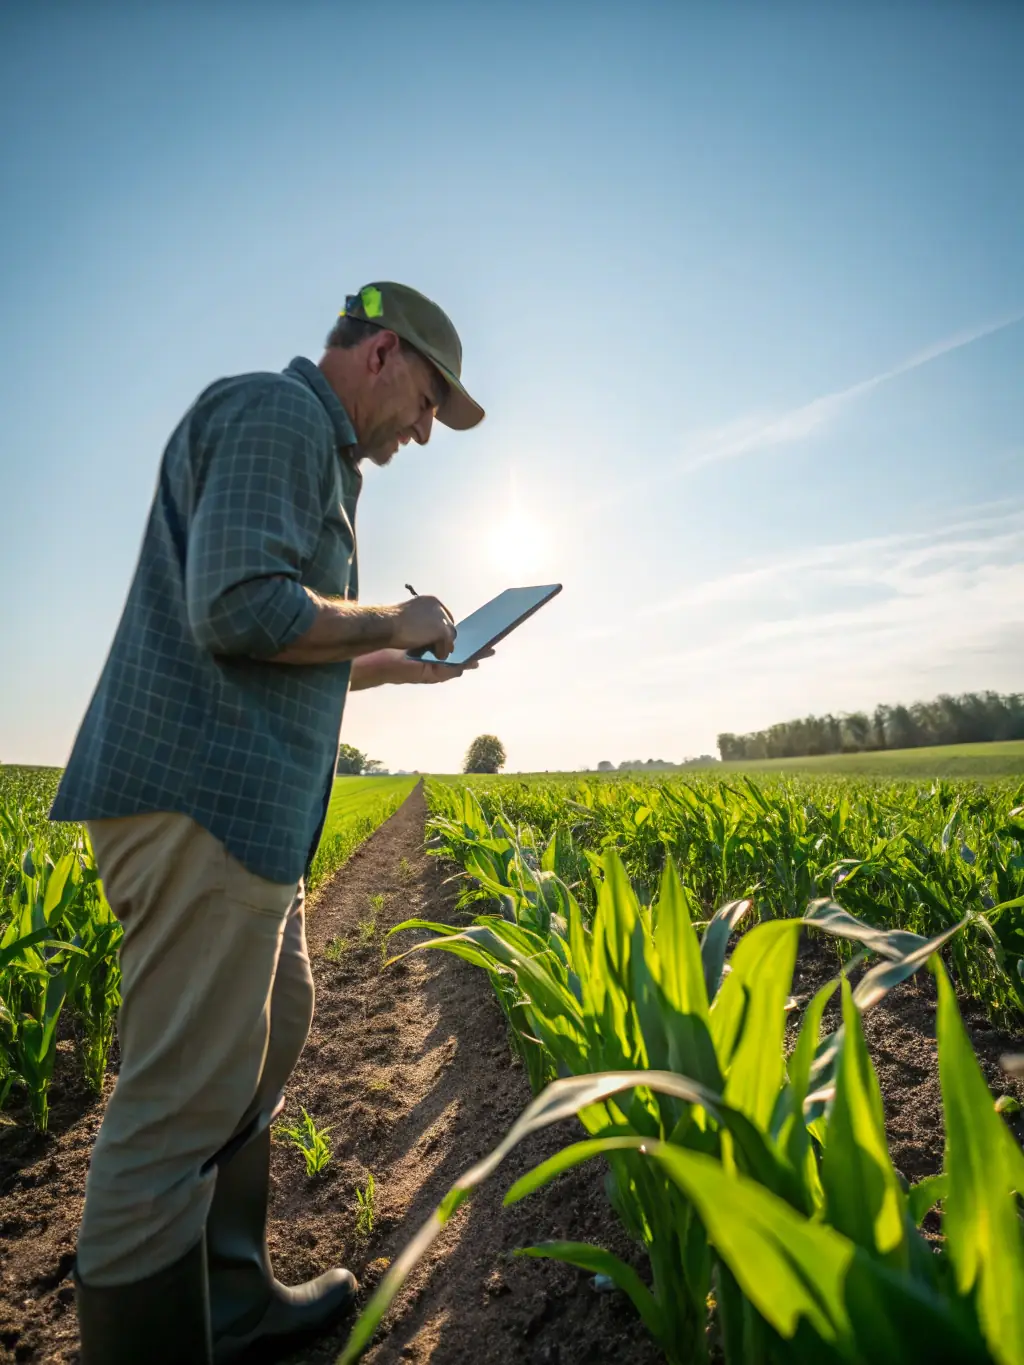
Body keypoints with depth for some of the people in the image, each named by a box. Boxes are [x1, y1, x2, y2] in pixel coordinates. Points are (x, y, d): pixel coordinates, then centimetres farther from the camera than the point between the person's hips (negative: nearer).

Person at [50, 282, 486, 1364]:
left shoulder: (313, 453, 27)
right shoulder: (278, 412, -4)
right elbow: (242, 610, -21)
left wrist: (391, 666, 19)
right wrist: (391, 621, -7)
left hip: (243, 805, 11)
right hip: (199, 798, -11)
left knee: (271, 1032, 19)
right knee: (185, 1098, -1)